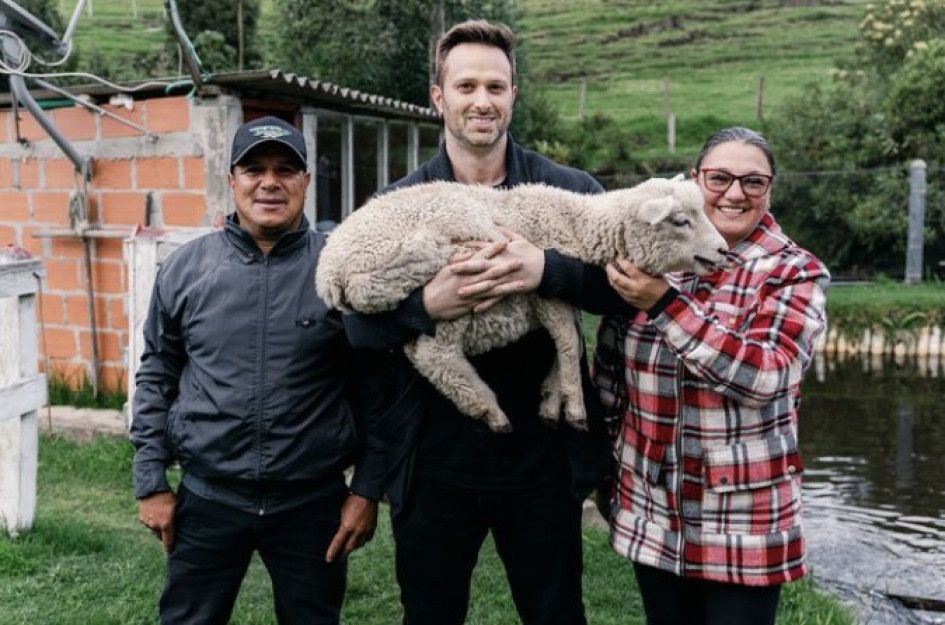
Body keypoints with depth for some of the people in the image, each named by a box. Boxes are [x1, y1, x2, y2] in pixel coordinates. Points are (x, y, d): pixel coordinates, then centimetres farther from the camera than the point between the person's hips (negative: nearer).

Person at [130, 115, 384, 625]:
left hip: (313, 501, -1)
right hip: (206, 497, 2)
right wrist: (150, 482, 4)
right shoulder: (185, 268, 0)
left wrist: (367, 489, -4)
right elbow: (157, 377, 6)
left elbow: (371, 388, -3)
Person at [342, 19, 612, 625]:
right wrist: (428, 305, -26)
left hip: (543, 460, 0)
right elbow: (359, 323, -7)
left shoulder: (570, 190, -1)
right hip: (434, 463, 1)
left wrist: (547, 270, -30)